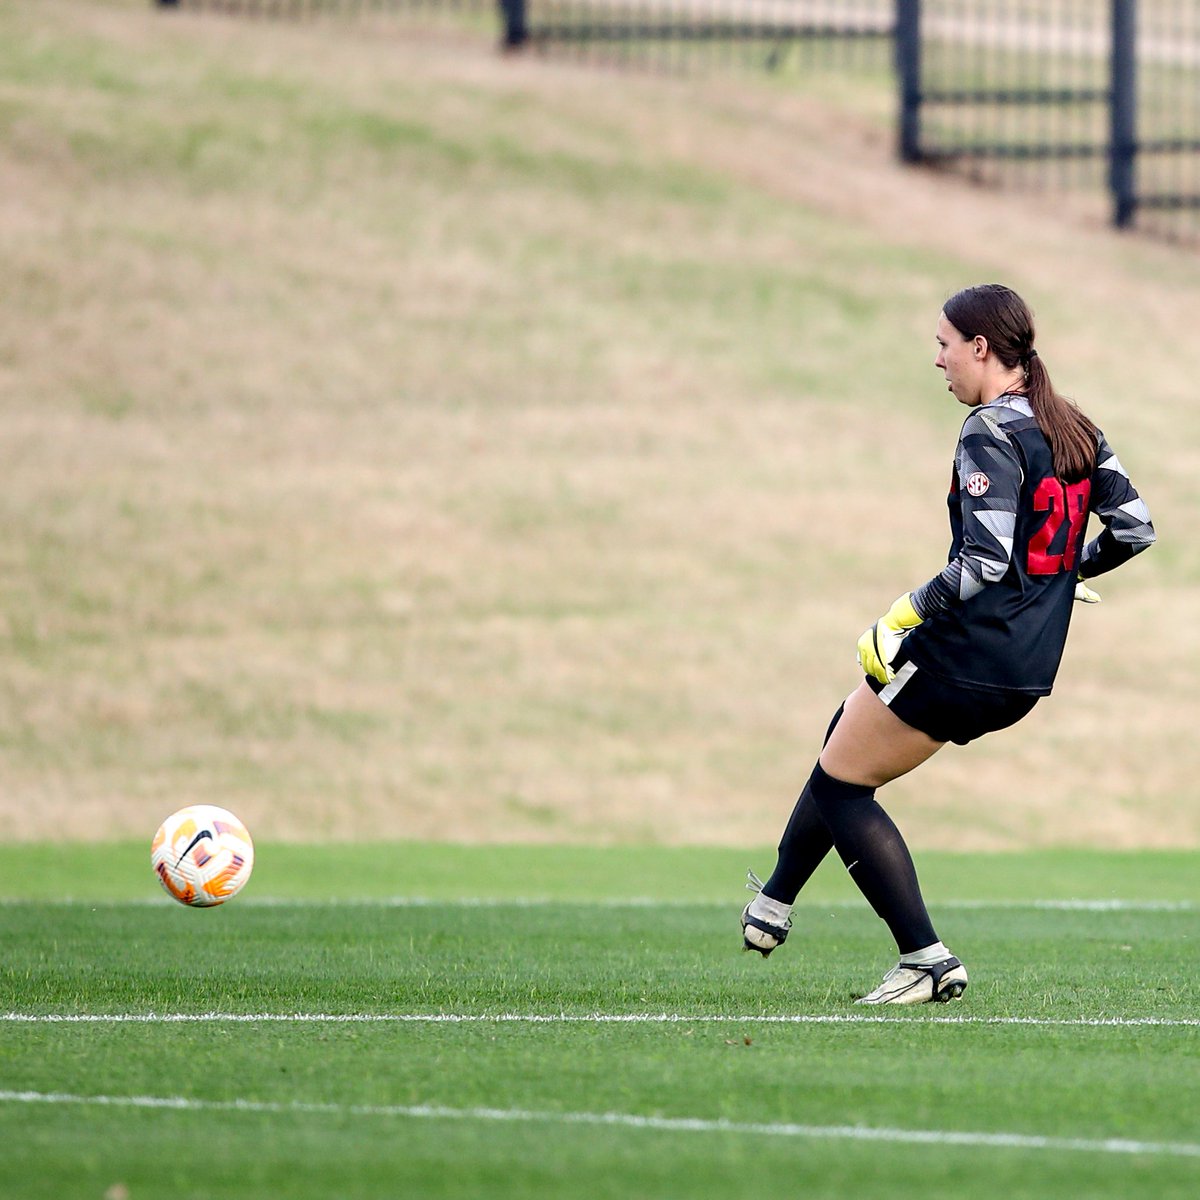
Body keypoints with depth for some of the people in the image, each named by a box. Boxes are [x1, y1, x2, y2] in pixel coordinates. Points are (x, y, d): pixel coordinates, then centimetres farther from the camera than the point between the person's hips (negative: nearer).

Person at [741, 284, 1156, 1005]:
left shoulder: (991, 436, -16)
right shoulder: (1075, 430, 8)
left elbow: (987, 561, -24)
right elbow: (1136, 528, 8)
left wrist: (908, 612, -15)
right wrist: (1069, 568, 22)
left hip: (966, 650, -9)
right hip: (1031, 669, 9)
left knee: (840, 784, 6)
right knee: (849, 737, 26)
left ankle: (927, 958, -1)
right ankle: (774, 907, 34)